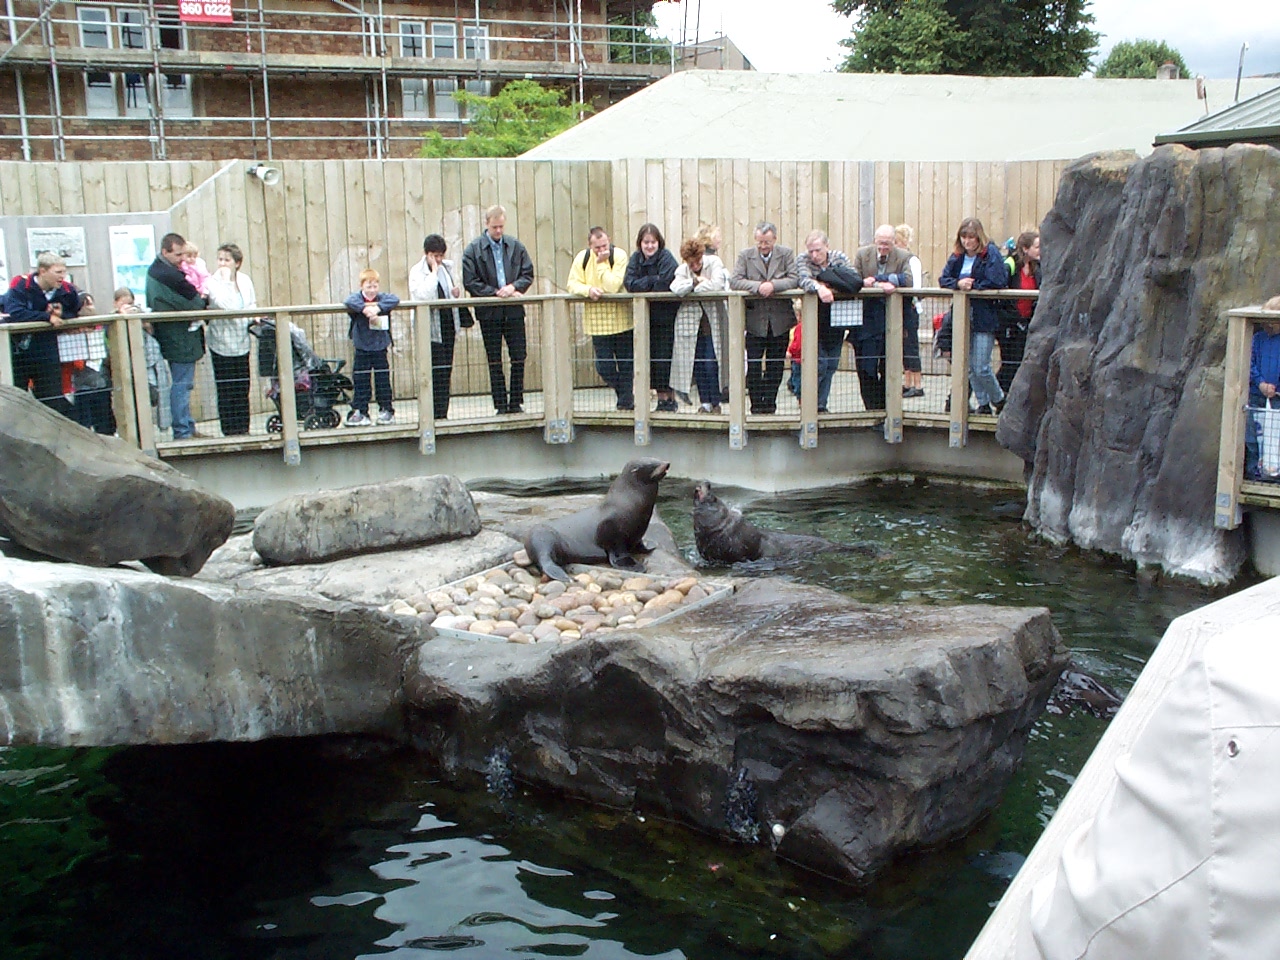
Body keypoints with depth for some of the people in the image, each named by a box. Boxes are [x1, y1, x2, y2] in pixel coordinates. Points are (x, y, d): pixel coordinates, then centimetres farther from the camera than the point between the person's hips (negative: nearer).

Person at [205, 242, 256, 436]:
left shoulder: (245, 280, 6)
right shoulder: (213, 282, -8)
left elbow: (252, 304, 17)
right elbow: (223, 304, -25)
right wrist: (225, 279, -19)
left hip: (242, 343, 4)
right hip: (222, 343, -4)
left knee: (242, 389, 9)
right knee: (226, 391, 0)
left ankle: (243, 430, 17)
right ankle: (230, 431, 7)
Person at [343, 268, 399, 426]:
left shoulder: (382, 297, -1)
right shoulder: (357, 297, -4)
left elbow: (395, 299, -19)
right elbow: (349, 302, -24)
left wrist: (378, 307, -29)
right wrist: (364, 308, -33)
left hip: (380, 347, 1)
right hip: (362, 348, -1)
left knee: (383, 380, 7)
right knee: (360, 381, 4)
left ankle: (386, 410, 17)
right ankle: (359, 412, 10)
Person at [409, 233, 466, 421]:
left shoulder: (448, 266, 12)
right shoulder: (417, 272, -6)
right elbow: (423, 296, -23)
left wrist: (457, 293, 2)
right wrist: (434, 271, -16)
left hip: (448, 324, 6)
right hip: (430, 328, -6)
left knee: (446, 372, 7)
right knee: (434, 373, -8)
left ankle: (443, 413, 13)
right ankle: (436, 414, -4)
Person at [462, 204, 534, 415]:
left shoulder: (516, 246, 7)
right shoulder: (473, 249, -2)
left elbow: (528, 274, 7)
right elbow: (470, 282, -7)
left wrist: (513, 287, -12)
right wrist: (495, 293, -14)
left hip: (514, 310, 2)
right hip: (489, 312, -2)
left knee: (518, 358, 2)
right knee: (494, 361, 3)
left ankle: (516, 403, 12)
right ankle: (500, 405, 9)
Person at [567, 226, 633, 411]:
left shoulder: (619, 256, -11)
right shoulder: (582, 257, 1)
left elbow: (613, 287, -22)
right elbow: (572, 284, -3)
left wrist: (601, 263, -20)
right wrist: (588, 289, -21)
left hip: (620, 319, -3)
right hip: (597, 321, 3)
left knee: (626, 362, 4)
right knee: (604, 366, 5)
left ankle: (626, 401, 16)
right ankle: (626, 395, 24)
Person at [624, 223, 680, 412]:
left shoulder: (666, 258, -12)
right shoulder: (636, 258, 5)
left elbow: (664, 285, -22)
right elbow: (629, 284, -8)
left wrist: (643, 284, -7)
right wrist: (653, 280, -15)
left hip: (667, 316, -5)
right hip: (646, 317, 5)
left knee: (665, 358, -7)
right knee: (651, 357, 5)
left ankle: (669, 398, 3)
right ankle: (662, 397, 12)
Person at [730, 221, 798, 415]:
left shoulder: (786, 254, 3)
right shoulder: (745, 255, 2)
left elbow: (794, 280, -7)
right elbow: (734, 281, -9)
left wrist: (773, 285, -22)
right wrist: (758, 286, -22)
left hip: (780, 319, 1)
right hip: (755, 319, -1)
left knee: (776, 365, 7)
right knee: (753, 365, -2)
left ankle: (770, 402, 17)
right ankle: (756, 403, 7)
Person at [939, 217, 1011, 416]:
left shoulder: (991, 254, -7)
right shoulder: (956, 256, 11)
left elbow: (997, 282, -17)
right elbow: (943, 279, 4)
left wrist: (972, 285, -14)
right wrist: (958, 283, -15)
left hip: (984, 317, -6)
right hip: (963, 316, 6)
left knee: (981, 368, -7)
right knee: (970, 367, 9)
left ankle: (999, 400, 17)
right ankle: (983, 404, 23)